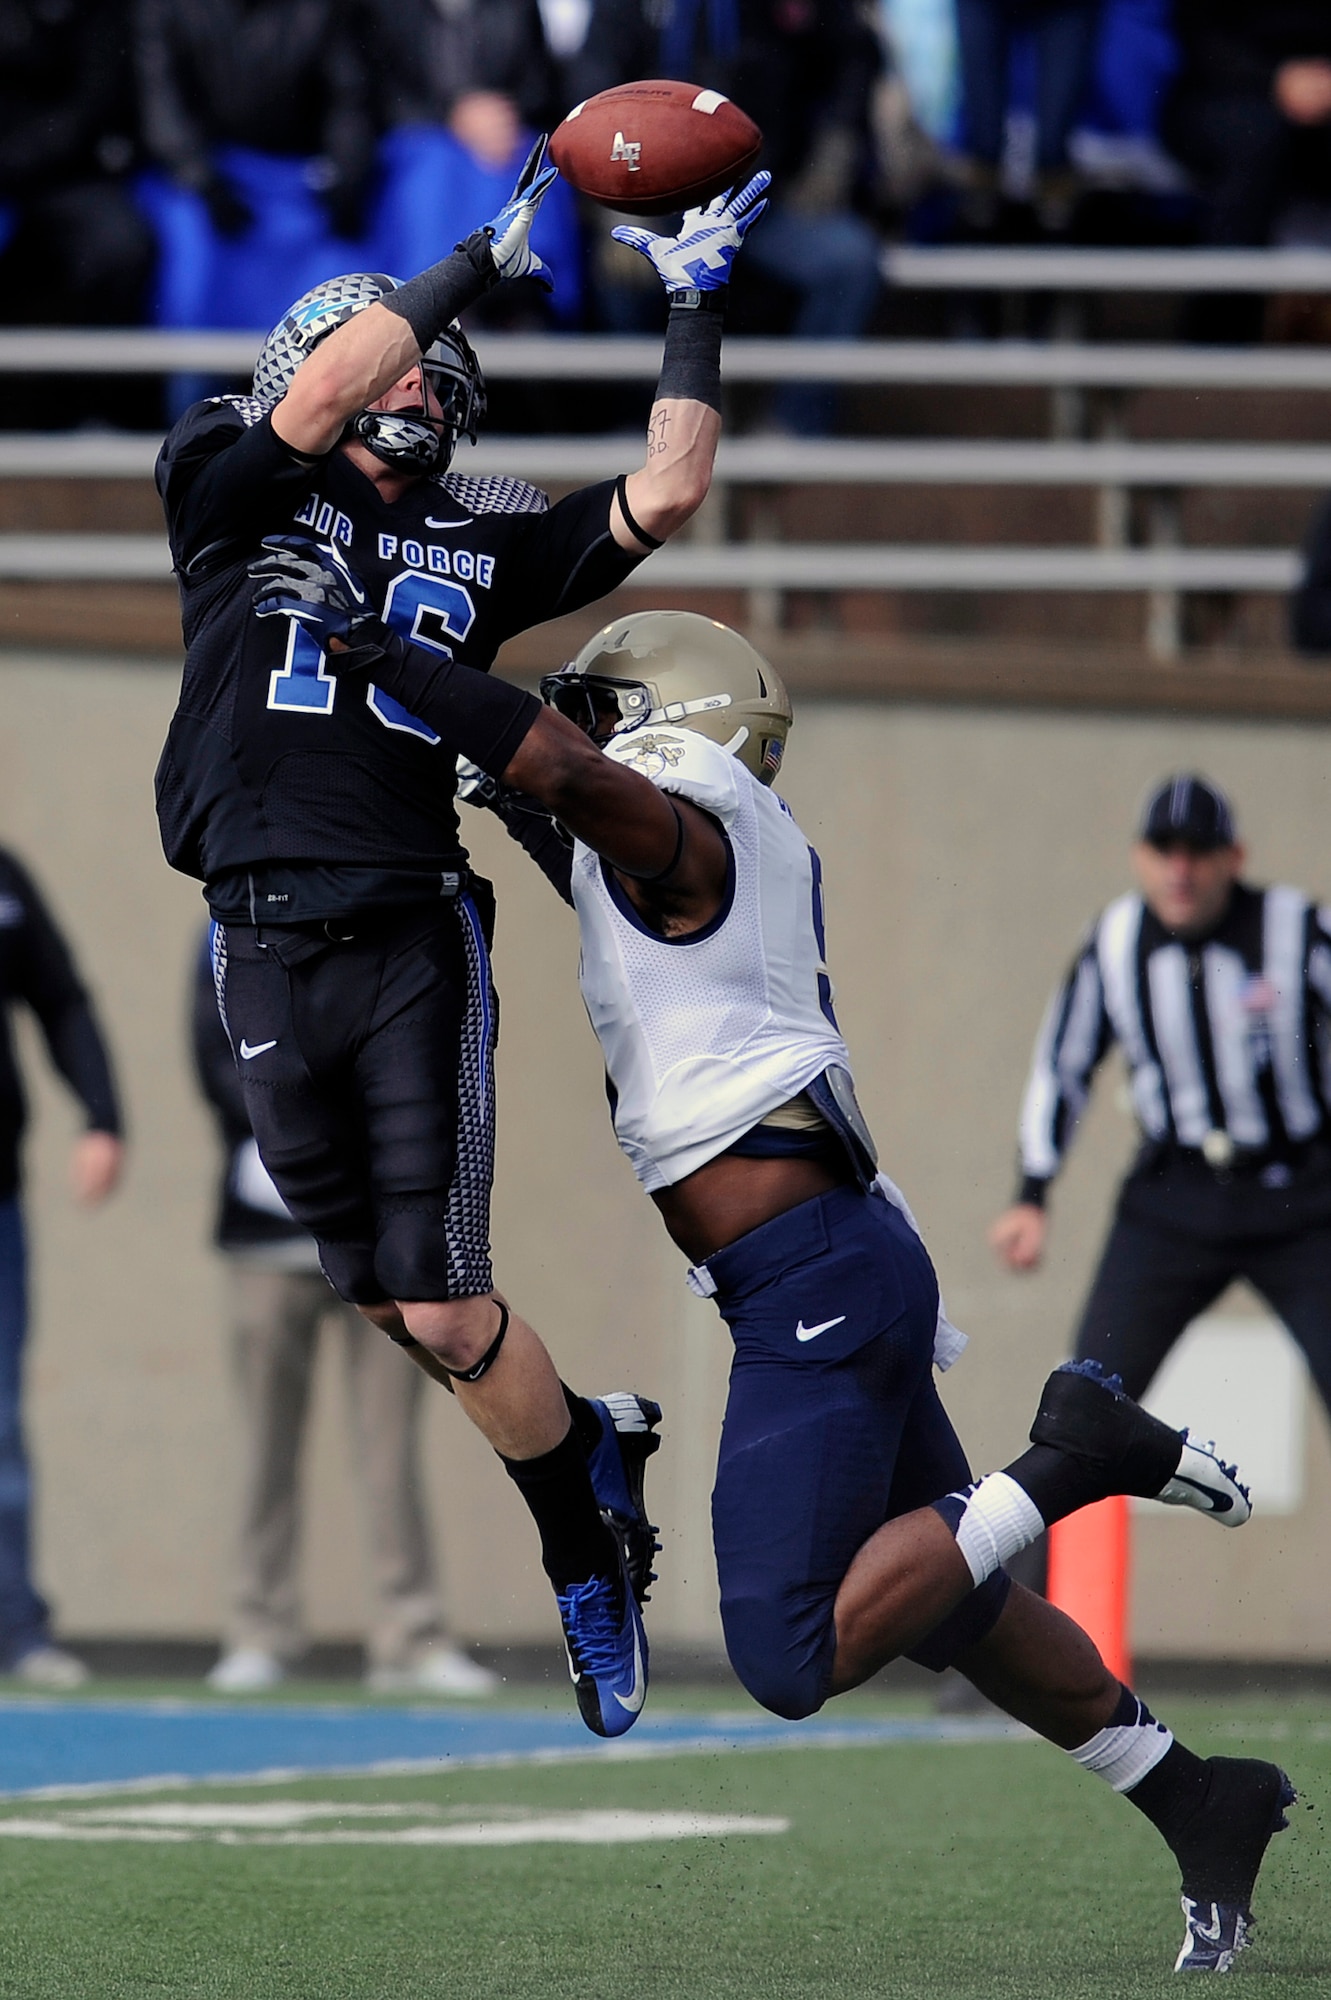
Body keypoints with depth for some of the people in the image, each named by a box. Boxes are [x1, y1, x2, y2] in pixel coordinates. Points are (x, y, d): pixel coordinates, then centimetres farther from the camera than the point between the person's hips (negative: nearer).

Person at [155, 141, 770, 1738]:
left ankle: (583, 1549, 11)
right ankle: (592, 1443, 32)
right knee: (381, 1303, 7)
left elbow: (660, 498, 7)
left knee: (442, 1313, -9)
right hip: (266, 948, 1)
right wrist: (484, 259, -9)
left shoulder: (482, 539, 14)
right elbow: (315, 408, -12)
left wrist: (694, 310, 10)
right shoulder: (233, 493, 7)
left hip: (416, 943, 0)